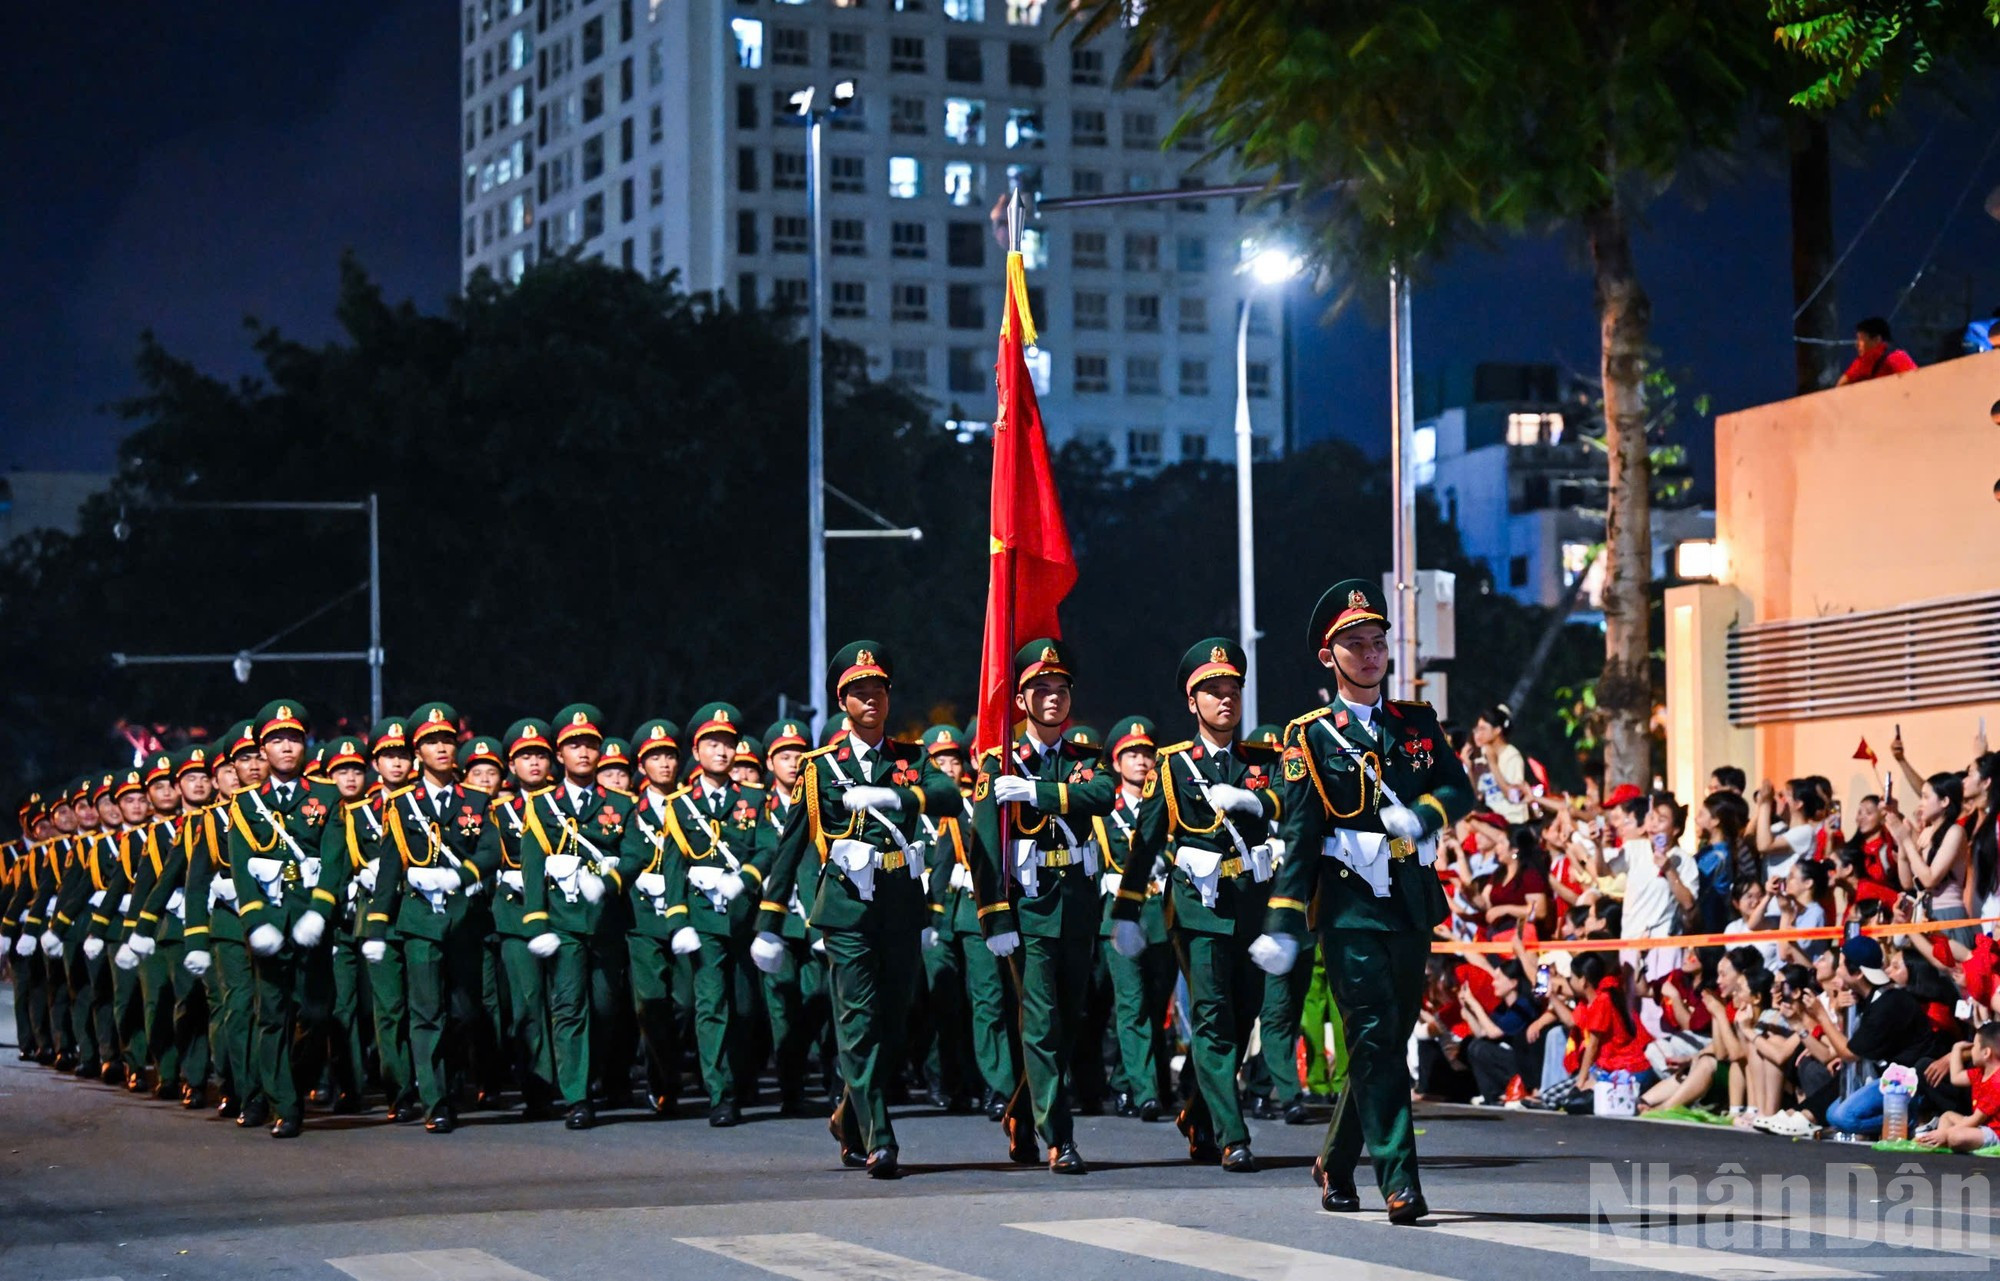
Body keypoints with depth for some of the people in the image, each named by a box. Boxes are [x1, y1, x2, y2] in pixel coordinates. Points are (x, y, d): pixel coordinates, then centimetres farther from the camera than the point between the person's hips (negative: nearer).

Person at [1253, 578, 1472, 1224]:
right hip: (1351, 904, -5)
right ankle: (1400, 1181, -15)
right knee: (1375, 1038, -12)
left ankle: (1336, 1162, 26)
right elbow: (1299, 835, -3)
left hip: (1413, 902, 5)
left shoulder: (1417, 722, 13)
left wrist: (1421, 813, -14)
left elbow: (1460, 789, 8)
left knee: (1391, 1036, 10)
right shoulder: (1312, 736, 1)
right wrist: (1283, 923, -10)